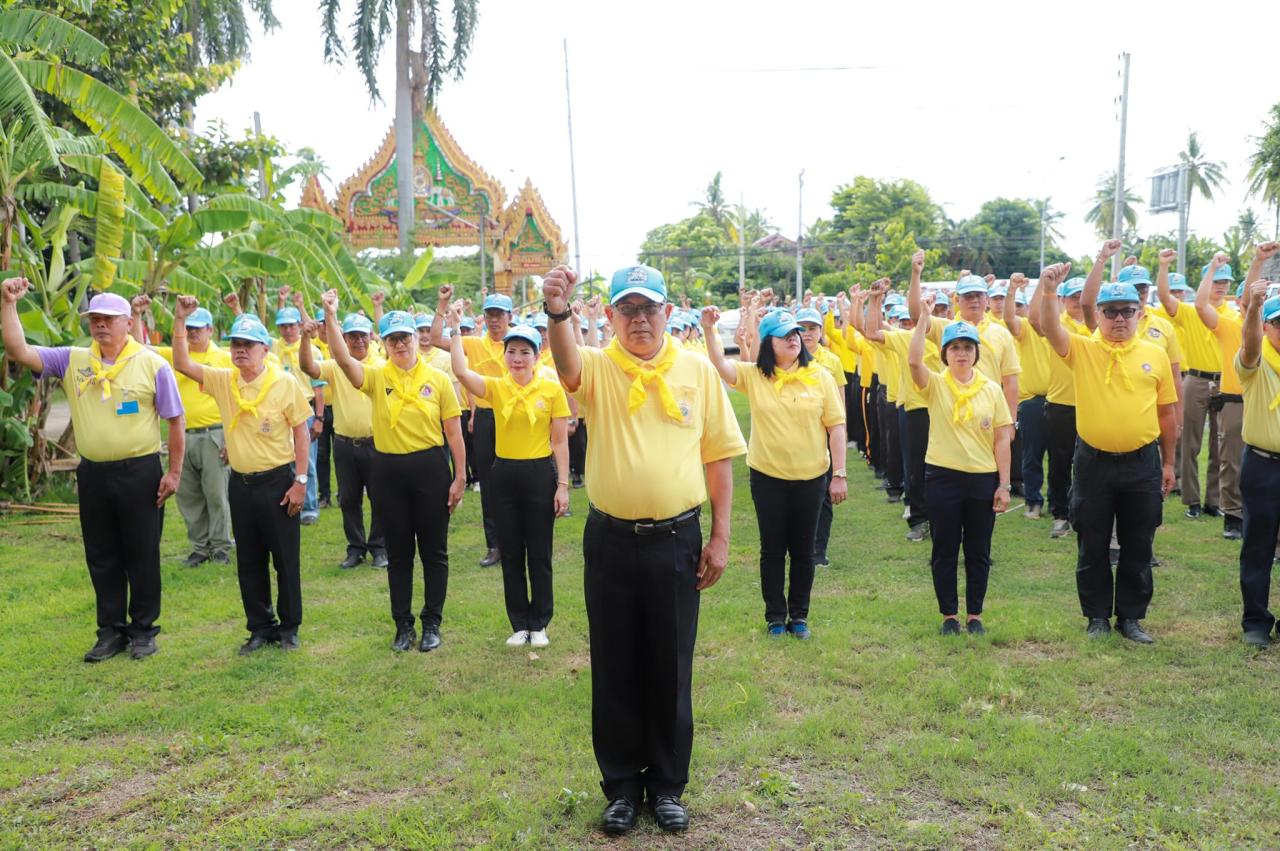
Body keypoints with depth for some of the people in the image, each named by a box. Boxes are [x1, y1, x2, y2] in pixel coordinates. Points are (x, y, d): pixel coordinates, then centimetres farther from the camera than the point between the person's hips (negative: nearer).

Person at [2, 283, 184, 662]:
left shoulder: (152, 364, -6)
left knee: (142, 555, 6)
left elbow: (176, 421, -4)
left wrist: (174, 472, -7)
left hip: (139, 472, -4)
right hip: (92, 474, 4)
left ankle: (143, 630, 20)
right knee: (101, 556, 12)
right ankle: (111, 631, 25)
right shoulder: (73, 360, 5)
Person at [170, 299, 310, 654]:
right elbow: (182, 364, 2)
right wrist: (180, 322, -9)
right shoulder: (222, 380, 4)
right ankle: (260, 628, 24)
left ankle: (289, 628, 18)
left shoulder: (285, 383, -9)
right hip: (240, 483, 5)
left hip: (277, 481, -4)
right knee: (248, 562, 12)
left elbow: (302, 434, -7)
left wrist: (300, 481, -11)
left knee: (286, 559, 4)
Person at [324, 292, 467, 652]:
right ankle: (403, 624, 24)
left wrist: (460, 477, -2)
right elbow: (343, 359, -19)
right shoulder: (376, 377, 0)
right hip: (388, 471, 1)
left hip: (430, 468, -1)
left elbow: (453, 432, 0)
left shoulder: (438, 379, -2)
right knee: (398, 552, 11)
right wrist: (331, 317, -30)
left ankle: (432, 623, 21)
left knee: (433, 551, 7)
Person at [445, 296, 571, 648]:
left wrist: (563, 485, -6)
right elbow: (461, 371, -19)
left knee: (539, 554, 7)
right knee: (510, 554, 10)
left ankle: (539, 623, 21)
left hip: (540, 474, -2)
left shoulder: (552, 389, -5)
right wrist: (453, 327, -20)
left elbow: (560, 442, -3)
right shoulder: (496, 387, 0)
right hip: (505, 474, 3)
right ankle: (519, 624, 23)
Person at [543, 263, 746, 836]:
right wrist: (558, 314, -48)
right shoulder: (597, 368, -2)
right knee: (614, 668, 11)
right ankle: (621, 784, 29)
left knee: (671, 668, 11)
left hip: (676, 540, 0)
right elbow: (566, 365, -27)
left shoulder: (698, 371, 2)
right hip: (610, 541, 0)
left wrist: (720, 537, 1)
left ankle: (668, 783, 29)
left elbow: (718, 456, 4)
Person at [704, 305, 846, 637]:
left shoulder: (820, 376, -5)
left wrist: (840, 474, -6)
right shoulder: (753, 375, -3)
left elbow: (836, 426, -4)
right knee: (772, 549, 9)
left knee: (803, 549, 11)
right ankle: (775, 616, 24)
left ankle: (799, 615, 26)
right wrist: (709, 330, -33)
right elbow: (720, 364, -18)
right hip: (767, 476, 0)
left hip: (811, 477, 0)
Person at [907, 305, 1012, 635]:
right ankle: (949, 615, 20)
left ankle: (974, 615, 23)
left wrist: (1004, 484, -2)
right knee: (945, 551, 7)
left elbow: (1002, 438, 2)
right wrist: (924, 316, -21)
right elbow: (913, 360, -23)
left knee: (978, 552, 10)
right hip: (942, 477, -1)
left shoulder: (992, 389, 3)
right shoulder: (935, 385, -2)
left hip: (983, 479, 2)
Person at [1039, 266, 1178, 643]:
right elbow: (1050, 327, -21)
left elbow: (1167, 412, 9)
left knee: (1138, 547, 10)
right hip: (1094, 462, -1)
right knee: (1092, 547, 9)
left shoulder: (1155, 355, 4)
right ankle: (1098, 616, 23)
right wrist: (1048, 290, -38)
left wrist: (1168, 462, 9)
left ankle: (1131, 616, 25)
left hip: (1142, 464, 1)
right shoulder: (1082, 350, -2)